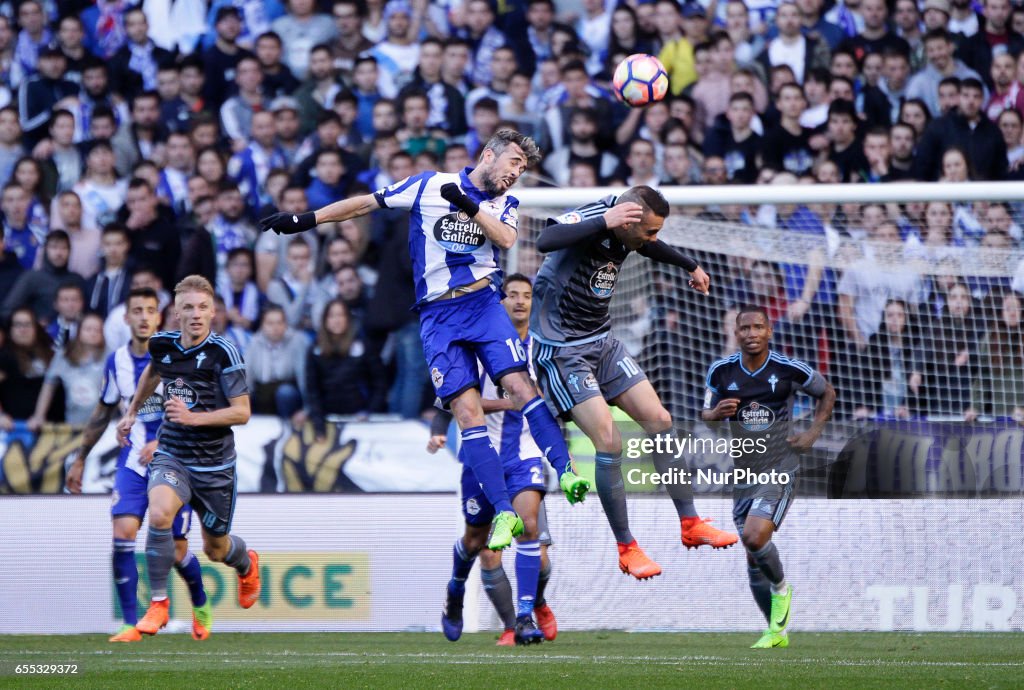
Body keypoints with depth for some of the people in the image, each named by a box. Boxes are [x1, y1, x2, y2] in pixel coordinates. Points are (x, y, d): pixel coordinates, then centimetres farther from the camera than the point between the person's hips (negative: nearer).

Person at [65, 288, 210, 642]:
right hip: (133, 460, 3)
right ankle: (130, 624, -12)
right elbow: (102, 413, 19)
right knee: (122, 533, -17)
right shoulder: (117, 361, 5)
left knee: (175, 549, 1)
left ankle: (201, 605, 33)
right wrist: (80, 459, 23)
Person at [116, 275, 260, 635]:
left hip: (214, 465, -2)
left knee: (215, 549, 13)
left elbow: (242, 412, -14)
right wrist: (132, 412, 30)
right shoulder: (162, 345, -1)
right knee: (159, 513, -29)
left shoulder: (223, 352, -15)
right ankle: (158, 604, -17)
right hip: (171, 455, 2)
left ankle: (247, 564, 52)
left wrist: (194, 417, -26)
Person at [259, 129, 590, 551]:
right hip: (438, 316, -2)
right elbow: (366, 204, 11)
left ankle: (565, 472, -20)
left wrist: (470, 206, -16)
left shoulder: (505, 204, 12)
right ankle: (504, 512, -15)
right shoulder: (430, 186, 5)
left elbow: (506, 238, -9)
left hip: (485, 305, 2)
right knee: (467, 411, -12)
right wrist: (304, 221, 10)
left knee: (518, 383, -20)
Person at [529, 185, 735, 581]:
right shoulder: (586, 220, -24)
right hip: (562, 350, -8)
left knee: (660, 421, 5)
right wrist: (604, 221, -51)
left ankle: (690, 524, 17)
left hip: (602, 342, 8)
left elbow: (651, 247, 26)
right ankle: (626, 549, -1)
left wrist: (691, 267, 41)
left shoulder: (628, 235, 0)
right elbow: (545, 241, -46)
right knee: (609, 443, -14)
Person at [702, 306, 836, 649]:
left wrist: (813, 433, -1)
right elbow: (704, 415, 11)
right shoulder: (720, 371, -1)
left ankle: (781, 589, 5)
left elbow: (827, 392, 10)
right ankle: (777, 631, 20)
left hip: (780, 469, -4)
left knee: (755, 537, -24)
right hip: (743, 473, 4)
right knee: (753, 557, 5)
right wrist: (717, 412, -13)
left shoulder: (789, 369, -8)